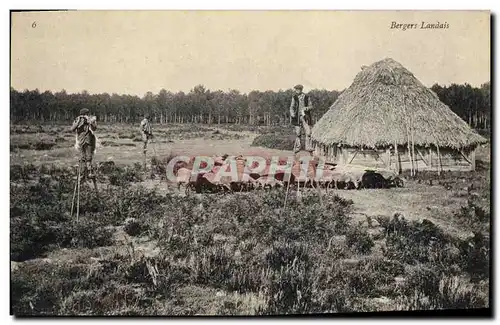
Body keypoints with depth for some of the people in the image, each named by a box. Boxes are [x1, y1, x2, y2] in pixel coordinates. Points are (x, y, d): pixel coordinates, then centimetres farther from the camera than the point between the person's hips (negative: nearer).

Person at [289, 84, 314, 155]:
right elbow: (292, 107, 6)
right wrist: (292, 114, -12)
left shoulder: (306, 97, 1)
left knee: (308, 133, -5)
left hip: (306, 117, 0)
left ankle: (309, 148, 0)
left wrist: (306, 108, -16)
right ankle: (297, 148, 11)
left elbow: (311, 106, 6)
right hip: (298, 117, 1)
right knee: (297, 133, 2)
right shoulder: (294, 97, 3)